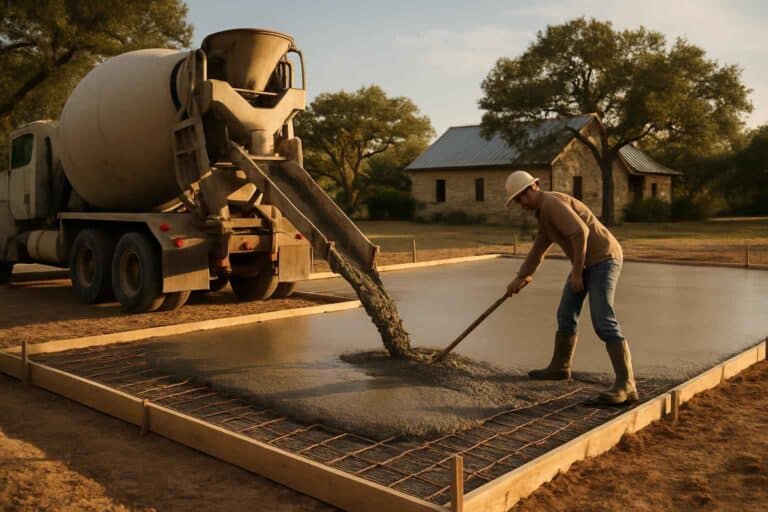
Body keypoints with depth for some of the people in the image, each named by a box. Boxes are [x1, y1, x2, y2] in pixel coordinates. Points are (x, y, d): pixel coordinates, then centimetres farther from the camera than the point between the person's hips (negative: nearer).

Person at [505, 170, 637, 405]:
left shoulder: (552, 202, -17)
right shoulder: (544, 210, 16)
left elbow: (580, 233, -27)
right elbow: (539, 247, 28)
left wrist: (576, 273, -22)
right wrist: (521, 277, 34)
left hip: (603, 259, -11)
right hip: (587, 262, 11)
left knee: (603, 322, -18)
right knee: (566, 314, 17)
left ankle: (625, 385, -19)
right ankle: (559, 367, 33)